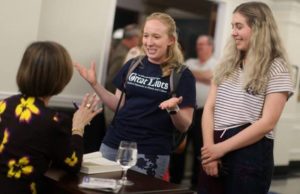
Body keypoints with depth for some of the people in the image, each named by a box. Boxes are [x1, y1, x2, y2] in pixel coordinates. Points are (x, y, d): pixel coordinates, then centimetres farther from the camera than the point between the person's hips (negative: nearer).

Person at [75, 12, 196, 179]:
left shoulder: (182, 75, -7)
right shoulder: (133, 65, 5)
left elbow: (184, 126, -6)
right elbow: (119, 105, 12)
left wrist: (174, 110, -25)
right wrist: (95, 84, 2)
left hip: (150, 154, -4)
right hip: (113, 146, 4)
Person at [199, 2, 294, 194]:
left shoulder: (277, 69, -6)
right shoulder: (227, 64, 12)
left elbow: (267, 123, -13)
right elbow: (209, 108, 6)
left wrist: (222, 148, -14)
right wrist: (209, 148, -7)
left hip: (250, 154, -5)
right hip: (215, 149, 5)